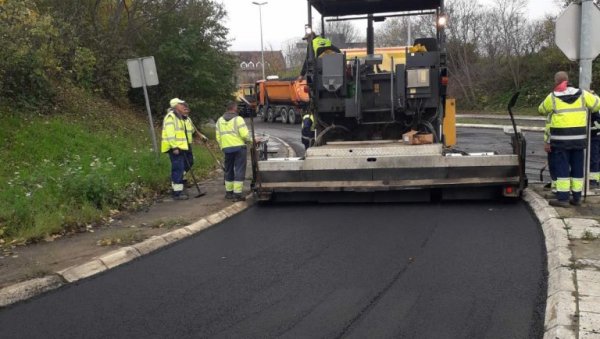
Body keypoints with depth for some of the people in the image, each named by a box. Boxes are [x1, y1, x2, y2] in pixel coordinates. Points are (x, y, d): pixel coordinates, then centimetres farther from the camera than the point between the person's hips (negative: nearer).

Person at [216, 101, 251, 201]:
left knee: (228, 170, 17)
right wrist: (248, 140, 6)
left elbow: (218, 137, 9)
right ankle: (237, 194, -6)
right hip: (239, 147, -6)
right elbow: (245, 134, -15)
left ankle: (229, 192, 24)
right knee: (239, 171, -2)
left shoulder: (220, 120, 10)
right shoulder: (238, 119, -8)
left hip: (226, 148, 6)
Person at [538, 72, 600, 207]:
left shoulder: (552, 97, -5)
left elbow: (542, 109, 10)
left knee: (562, 167, 1)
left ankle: (562, 198, -2)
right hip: (579, 138, 4)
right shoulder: (582, 94, 2)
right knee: (577, 167, 11)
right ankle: (576, 197, 17)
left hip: (561, 139, -3)